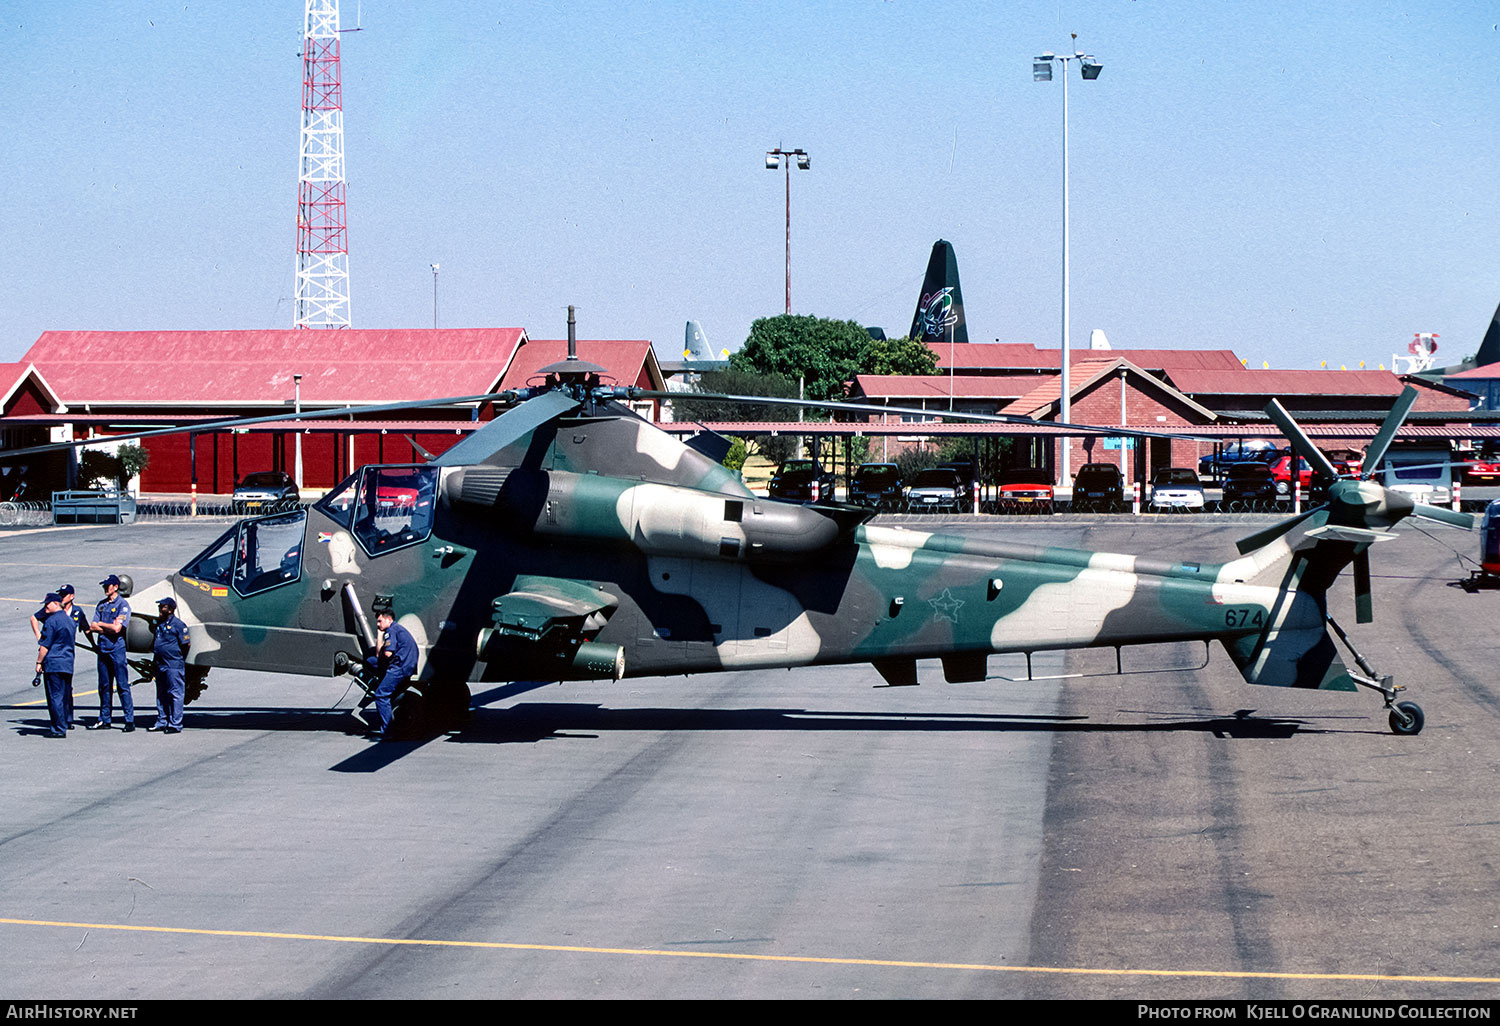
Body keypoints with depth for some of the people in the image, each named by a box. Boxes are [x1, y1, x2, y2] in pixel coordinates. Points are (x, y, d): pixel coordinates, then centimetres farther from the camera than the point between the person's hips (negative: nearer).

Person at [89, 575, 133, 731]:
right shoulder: (101, 604, 15)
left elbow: (117, 628, -15)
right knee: (104, 686, 10)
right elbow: (92, 627, 7)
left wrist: (101, 624, 0)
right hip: (103, 648, 7)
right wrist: (109, 628, -7)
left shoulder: (122, 605, -5)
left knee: (122, 685, -8)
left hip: (117, 648, -7)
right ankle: (104, 720, 16)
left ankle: (129, 720, -7)